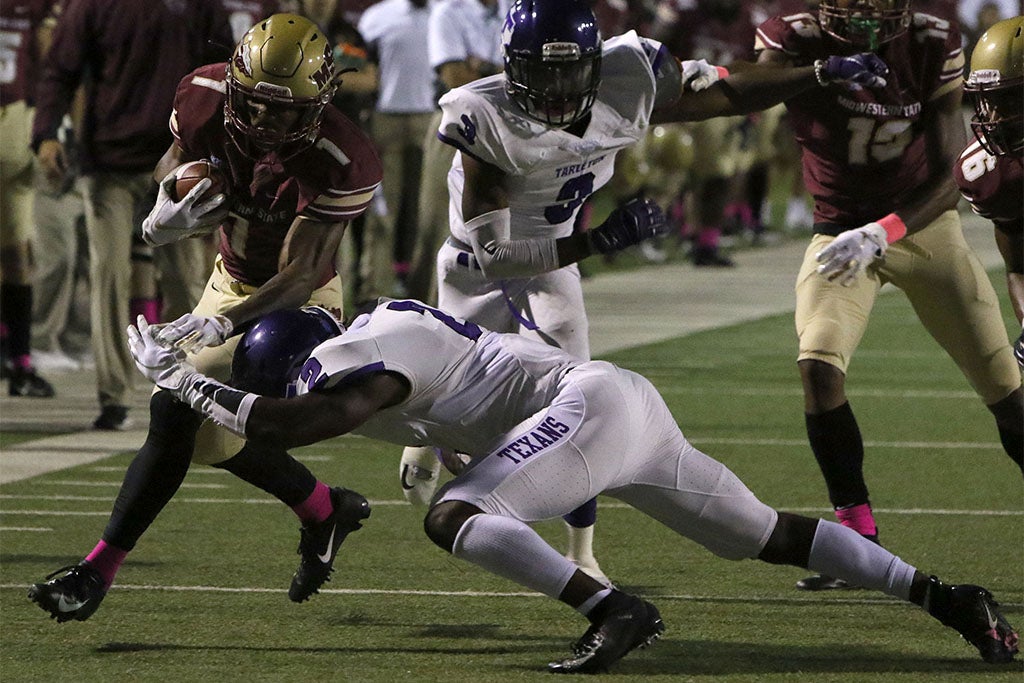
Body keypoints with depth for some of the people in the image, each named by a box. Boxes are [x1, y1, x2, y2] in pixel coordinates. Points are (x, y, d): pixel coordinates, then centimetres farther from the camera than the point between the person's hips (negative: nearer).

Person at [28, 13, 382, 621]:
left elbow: (300, 275, -33)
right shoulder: (205, 97, -16)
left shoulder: (341, 163, -32)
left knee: (177, 410, -20)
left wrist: (222, 323, -48)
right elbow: (174, 164, 5)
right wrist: (173, 206, -20)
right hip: (233, 280, 7)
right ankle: (326, 511, 39)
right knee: (213, 434, 15)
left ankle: (99, 569, -15)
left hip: (295, 304, -7)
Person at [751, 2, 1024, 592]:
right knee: (818, 367, -23)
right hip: (842, 231, -1)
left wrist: (881, 234, -30)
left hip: (924, 222, 1)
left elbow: (948, 177, -17)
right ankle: (859, 538, -13)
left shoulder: (933, 47, -15)